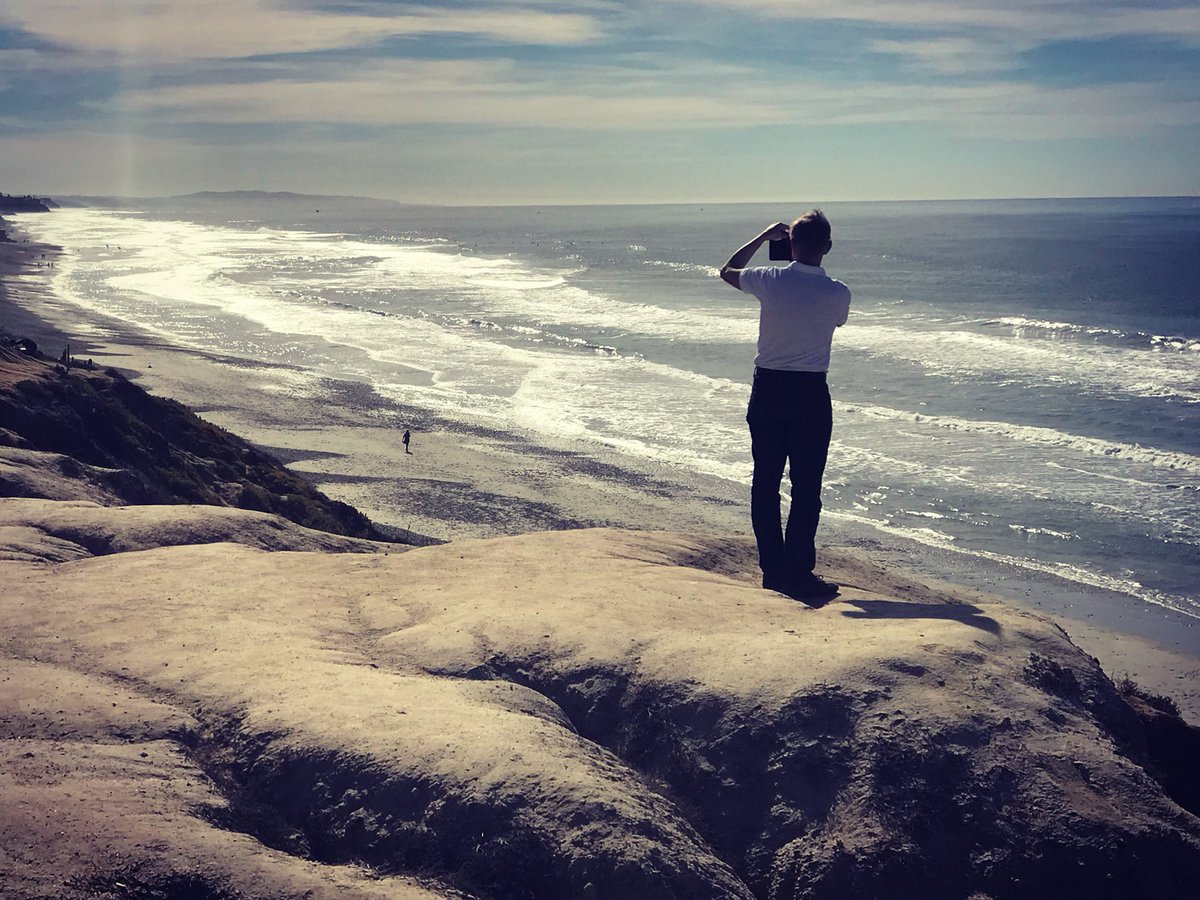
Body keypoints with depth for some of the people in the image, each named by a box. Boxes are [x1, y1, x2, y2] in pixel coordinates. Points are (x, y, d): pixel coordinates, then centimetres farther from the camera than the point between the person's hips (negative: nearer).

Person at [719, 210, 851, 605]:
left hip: (767, 389, 3)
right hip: (810, 394, -2)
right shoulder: (837, 293, -9)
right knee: (806, 487, 3)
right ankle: (798, 573, 3)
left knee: (765, 481, 10)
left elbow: (728, 271, 15)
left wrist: (765, 236, 22)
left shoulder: (769, 280, -6)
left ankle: (772, 569, 17)